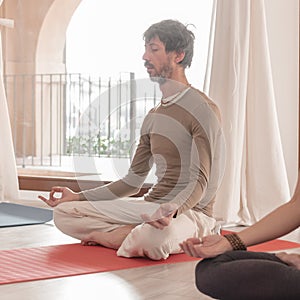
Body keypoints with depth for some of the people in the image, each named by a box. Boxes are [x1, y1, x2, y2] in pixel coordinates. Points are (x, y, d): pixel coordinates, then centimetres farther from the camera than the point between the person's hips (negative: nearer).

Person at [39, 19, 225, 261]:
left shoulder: (204, 110, -9)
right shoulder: (153, 116, 16)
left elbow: (199, 181, -16)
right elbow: (133, 181, 16)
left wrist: (172, 210, -36)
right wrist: (78, 196, 10)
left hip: (190, 211, -7)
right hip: (151, 206, 8)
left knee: (155, 240, -43)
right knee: (64, 212, -4)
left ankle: (114, 235, -12)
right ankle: (139, 234, -13)